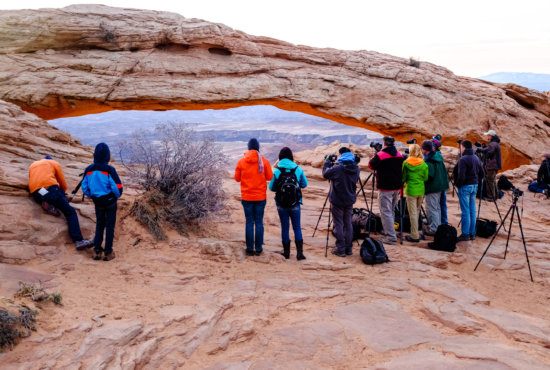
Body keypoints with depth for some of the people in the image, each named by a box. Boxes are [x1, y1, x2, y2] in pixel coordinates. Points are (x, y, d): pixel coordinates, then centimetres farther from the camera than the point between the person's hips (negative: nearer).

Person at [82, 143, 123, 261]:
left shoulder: (88, 170, -4)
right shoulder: (109, 170, -19)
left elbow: (84, 187, 3)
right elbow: (117, 187, -18)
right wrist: (117, 196, 3)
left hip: (97, 202, 4)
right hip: (110, 202, -4)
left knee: (99, 225, 20)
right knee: (110, 226, 7)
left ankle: (97, 250, 19)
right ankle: (108, 252, 11)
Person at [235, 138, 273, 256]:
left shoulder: (241, 162, -4)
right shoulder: (264, 161, -5)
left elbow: (237, 178, 2)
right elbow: (270, 176, -1)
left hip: (246, 197, 0)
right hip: (260, 197, 0)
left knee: (249, 222, 6)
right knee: (259, 222, 7)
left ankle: (250, 249, 7)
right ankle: (258, 248, 9)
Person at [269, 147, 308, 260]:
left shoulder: (276, 171, -9)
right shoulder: (298, 169, -6)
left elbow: (271, 188, -1)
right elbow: (305, 184, 4)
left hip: (281, 205, 0)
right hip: (295, 204, 0)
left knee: (284, 228, 11)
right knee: (297, 228, 10)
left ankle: (286, 252, 18)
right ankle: (299, 252, 3)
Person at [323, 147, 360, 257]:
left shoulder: (337, 168, -20)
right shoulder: (356, 168, -2)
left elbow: (325, 174, -5)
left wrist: (328, 161, 10)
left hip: (337, 200, -5)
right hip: (350, 200, 5)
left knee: (338, 224, 3)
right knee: (348, 223, 14)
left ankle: (340, 249, 6)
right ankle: (349, 248, 19)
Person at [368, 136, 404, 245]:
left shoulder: (380, 155, -13)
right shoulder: (400, 155, 6)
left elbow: (371, 165, 3)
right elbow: (402, 170, 14)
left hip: (385, 188, -7)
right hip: (397, 187, 7)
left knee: (386, 212, -3)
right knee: (392, 210, 20)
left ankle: (391, 237, -6)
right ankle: (389, 231, 29)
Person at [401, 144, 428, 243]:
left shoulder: (406, 163, -9)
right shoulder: (423, 164, -1)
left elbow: (403, 178, -4)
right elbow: (426, 178, 4)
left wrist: (404, 182, 17)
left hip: (411, 190, -3)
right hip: (421, 190, 4)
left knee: (413, 213, 0)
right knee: (417, 212, 15)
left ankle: (415, 236, 1)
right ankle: (415, 233, 22)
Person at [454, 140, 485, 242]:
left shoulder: (463, 159, -17)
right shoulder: (476, 158, 8)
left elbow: (461, 176, -22)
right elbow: (482, 174, 12)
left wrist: (458, 184, -7)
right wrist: (476, 180, 17)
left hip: (465, 186, -7)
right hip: (474, 186, 8)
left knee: (465, 211, -2)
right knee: (472, 210, 12)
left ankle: (465, 234, 2)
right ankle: (472, 233, 18)